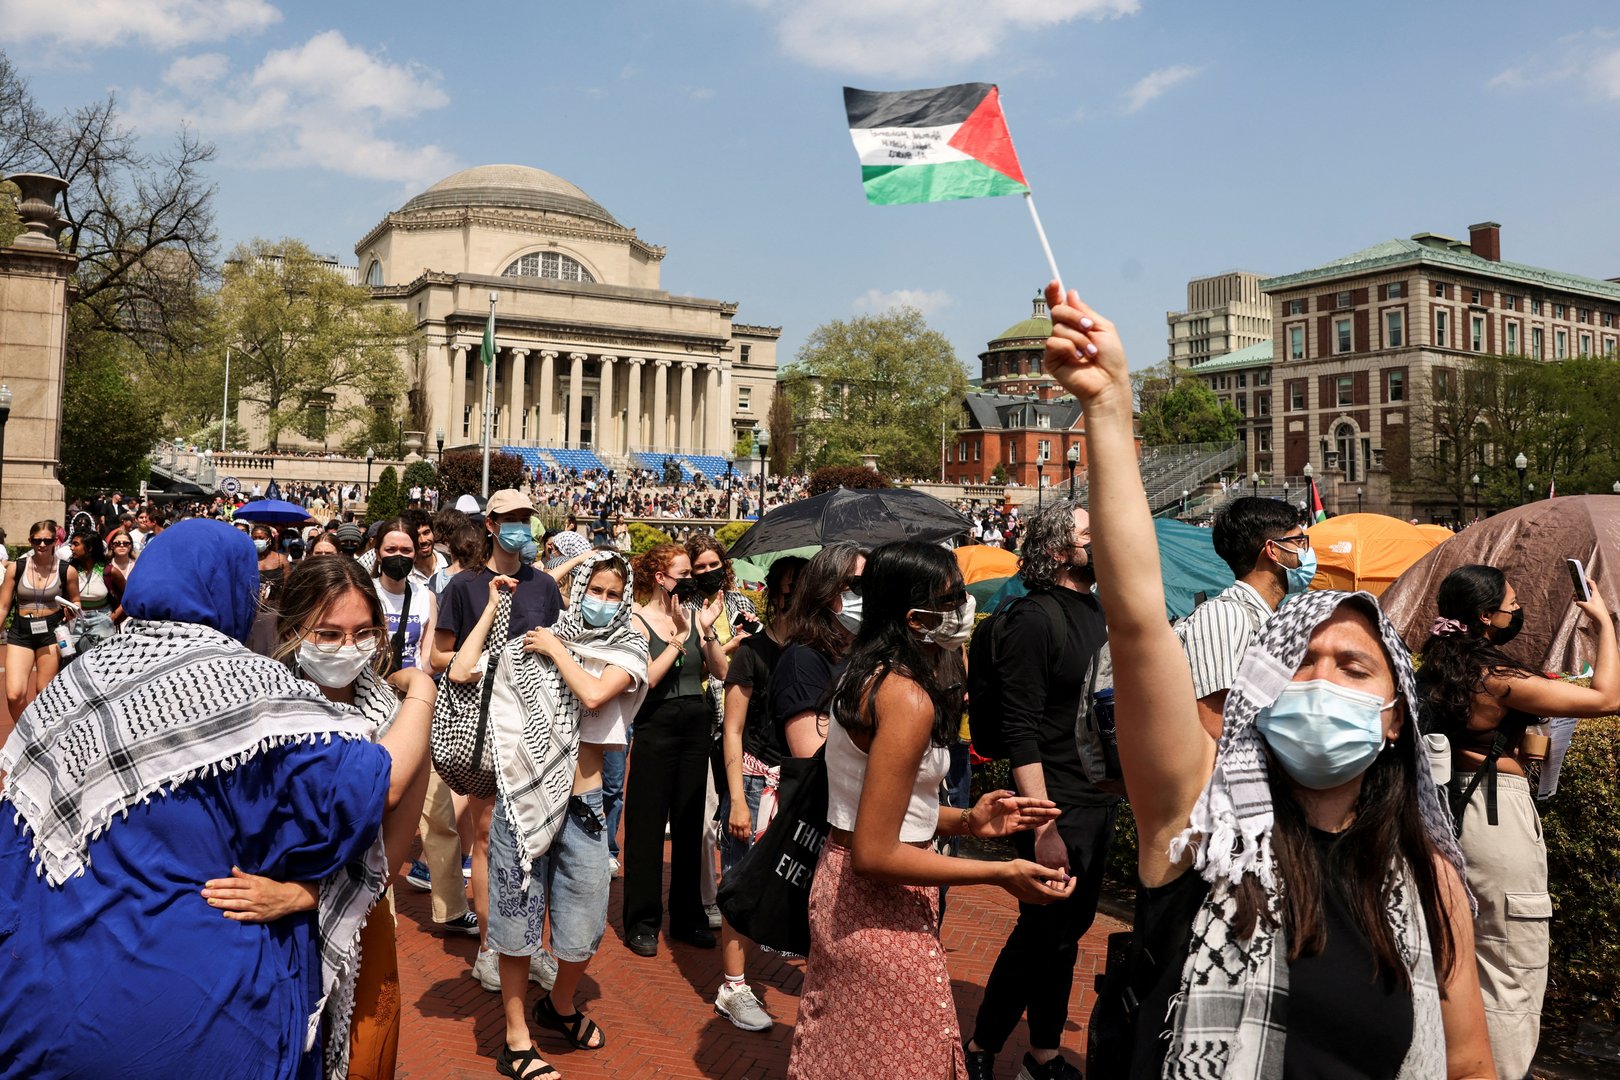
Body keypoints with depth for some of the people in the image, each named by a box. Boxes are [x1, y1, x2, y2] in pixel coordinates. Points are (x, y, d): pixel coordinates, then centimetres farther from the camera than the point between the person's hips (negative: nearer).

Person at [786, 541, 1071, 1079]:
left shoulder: (868, 674, 4)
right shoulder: (908, 698, -25)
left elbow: (879, 806, 7)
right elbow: (874, 855, -25)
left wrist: (966, 821, 0)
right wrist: (1001, 874, -20)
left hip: (843, 892, 9)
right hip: (878, 912, -9)